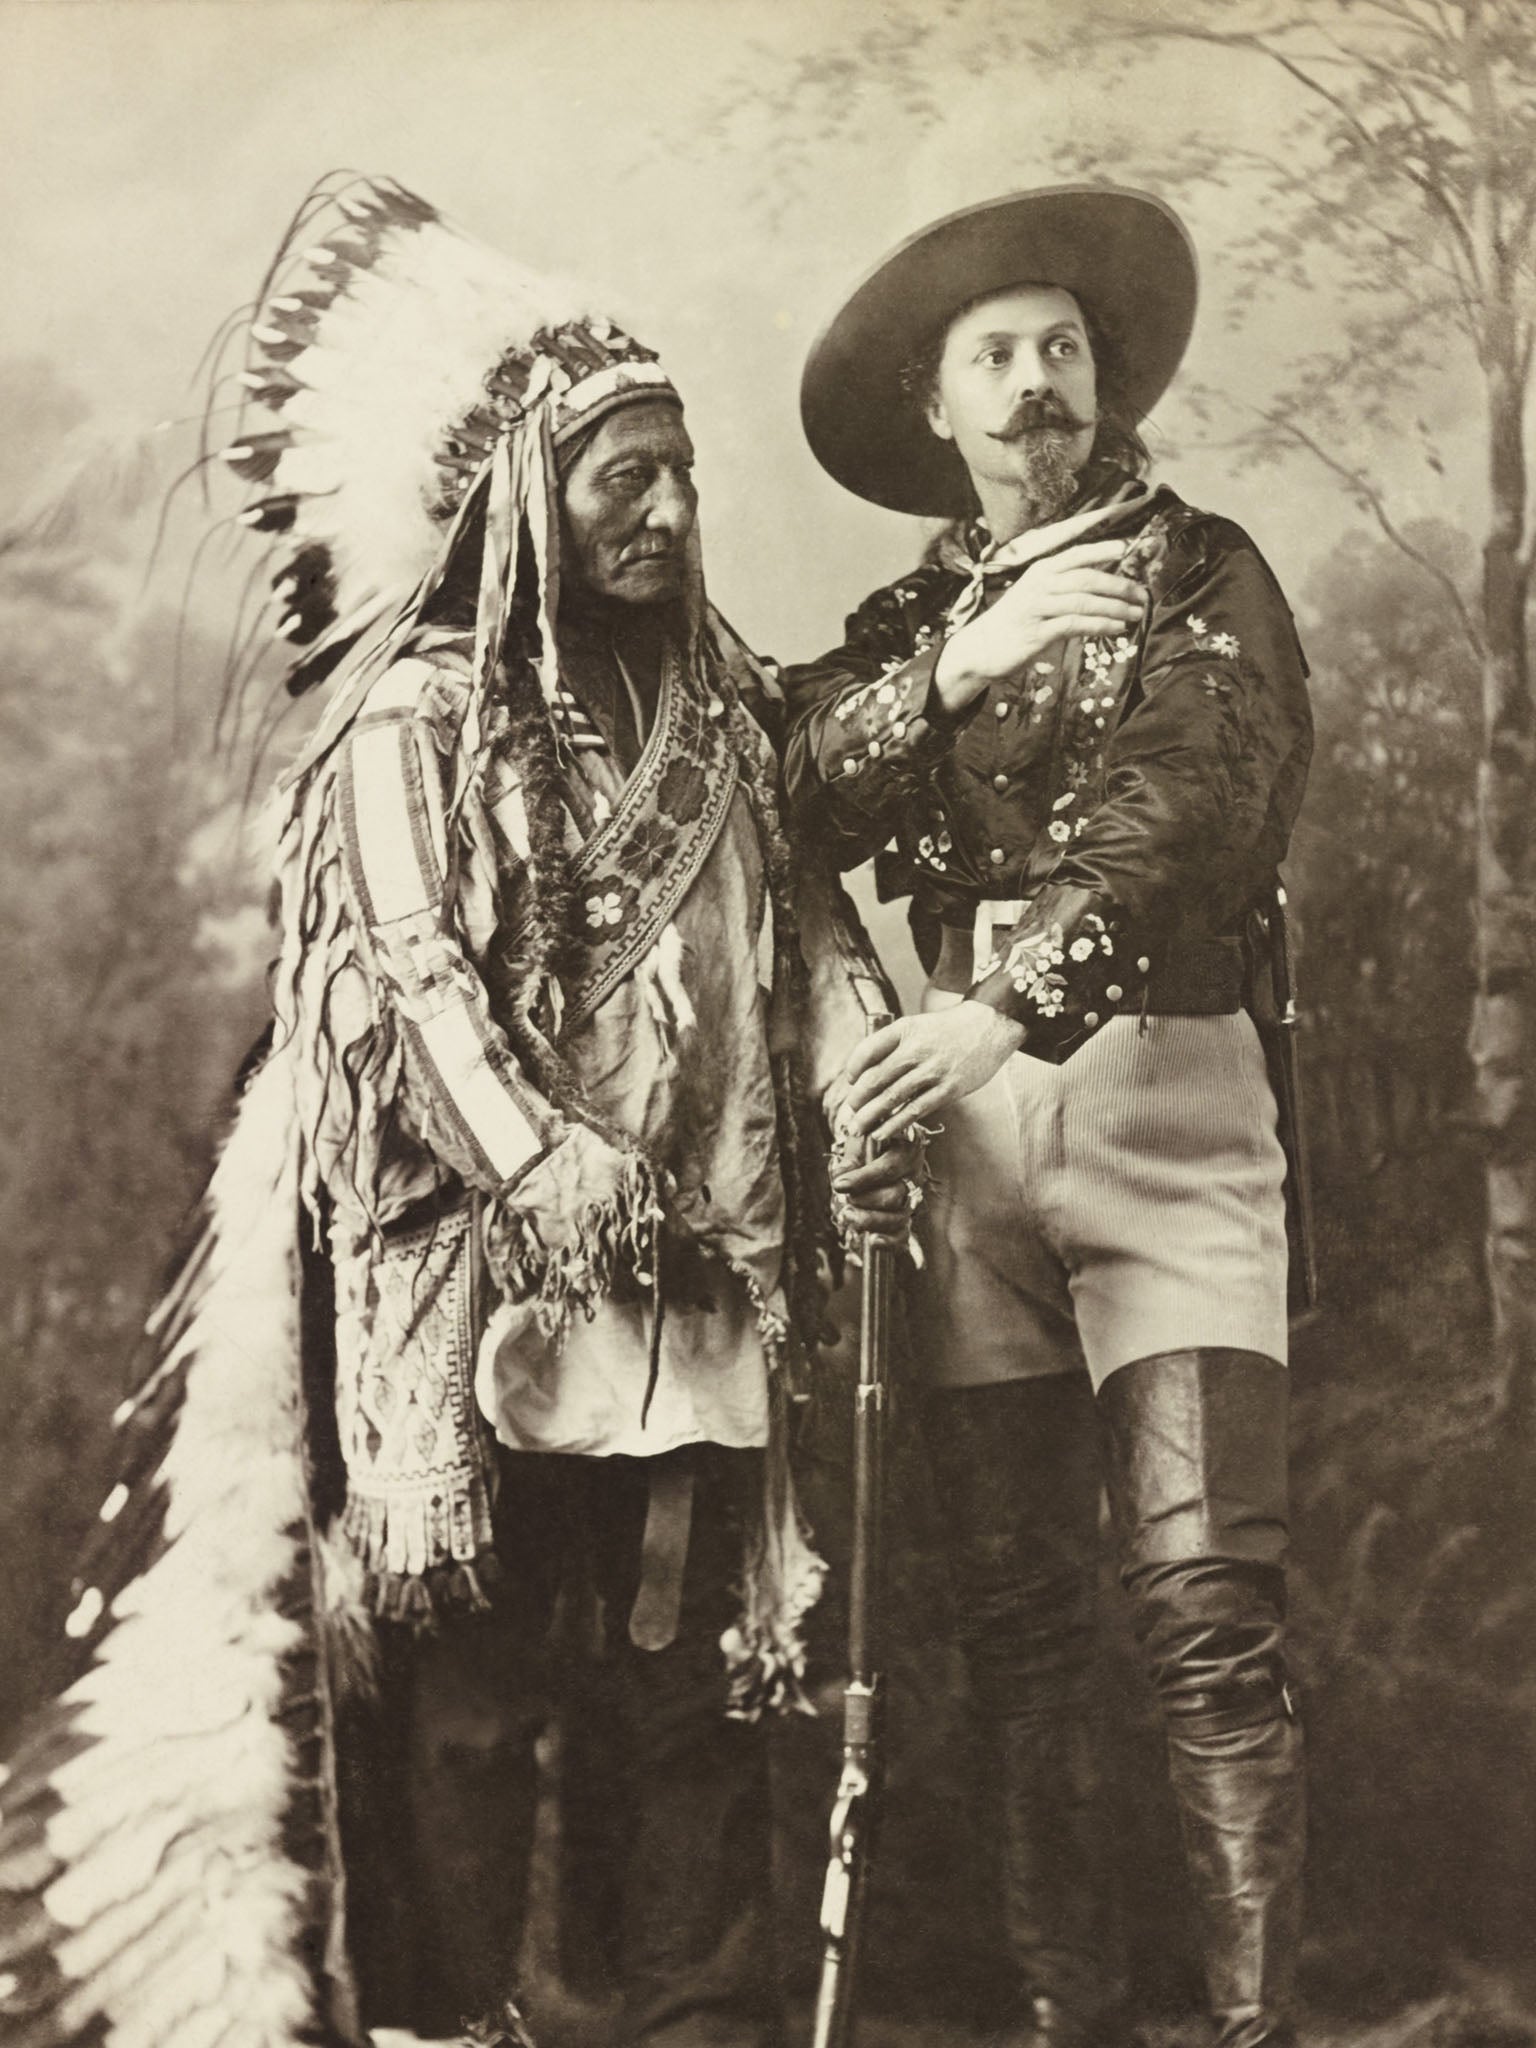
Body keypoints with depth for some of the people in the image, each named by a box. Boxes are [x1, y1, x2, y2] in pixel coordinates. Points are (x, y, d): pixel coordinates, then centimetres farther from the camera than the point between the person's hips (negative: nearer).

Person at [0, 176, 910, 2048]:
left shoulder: (724, 714, 16)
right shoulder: (417, 717, 0)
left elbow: (809, 921, 9)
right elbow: (414, 964, -12)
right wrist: (535, 1161, -28)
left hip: (699, 1264, 5)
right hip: (483, 1264, -5)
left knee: (704, 1671, 4)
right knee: (470, 1686, -2)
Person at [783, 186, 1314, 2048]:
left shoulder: (1201, 571, 8)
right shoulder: (904, 621, 20)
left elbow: (1185, 806, -10)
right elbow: (801, 797, 3)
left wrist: (1012, 1007, -23)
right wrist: (961, 660, -10)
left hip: (1165, 1090, -3)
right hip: (966, 1109, 3)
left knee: (1208, 1598, -12)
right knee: (1012, 1604, 3)